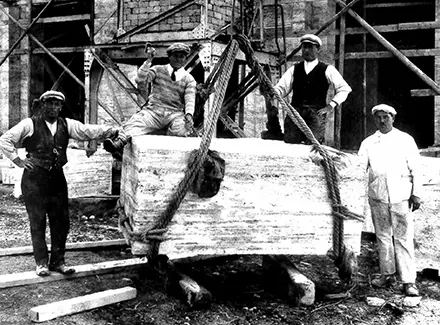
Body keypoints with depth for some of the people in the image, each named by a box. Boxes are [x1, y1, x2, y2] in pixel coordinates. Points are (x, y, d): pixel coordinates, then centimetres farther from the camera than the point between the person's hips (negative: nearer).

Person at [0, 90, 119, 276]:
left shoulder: (66, 125, 7)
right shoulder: (30, 124, -3)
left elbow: (88, 131, -5)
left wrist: (113, 131, -19)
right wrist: (18, 160, -6)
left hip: (57, 177, 4)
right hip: (34, 179, -4)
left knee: (61, 221, 6)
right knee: (37, 222, 2)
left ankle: (58, 261, 18)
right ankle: (41, 263, 12)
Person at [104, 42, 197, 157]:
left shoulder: (189, 79, 13)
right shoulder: (157, 70, 15)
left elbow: (190, 99, -2)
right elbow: (141, 82, 0)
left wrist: (189, 114, -23)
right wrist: (148, 61, -6)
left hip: (175, 114, 1)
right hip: (153, 111, -1)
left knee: (182, 129, -36)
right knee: (136, 123, -33)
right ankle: (118, 144, -55)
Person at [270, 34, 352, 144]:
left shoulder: (327, 70, 8)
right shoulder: (294, 69, 17)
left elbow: (344, 88, 6)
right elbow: (281, 88, 12)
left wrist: (331, 106, -4)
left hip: (316, 111, -2)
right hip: (295, 110, 2)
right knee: (289, 141, -15)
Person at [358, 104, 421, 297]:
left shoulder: (405, 140, 5)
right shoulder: (368, 143, 10)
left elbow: (415, 169, 3)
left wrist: (416, 194, -3)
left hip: (401, 196, -3)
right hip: (377, 196, 3)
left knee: (403, 238, -4)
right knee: (383, 237, 10)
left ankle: (408, 281, -1)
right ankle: (387, 275, 21)